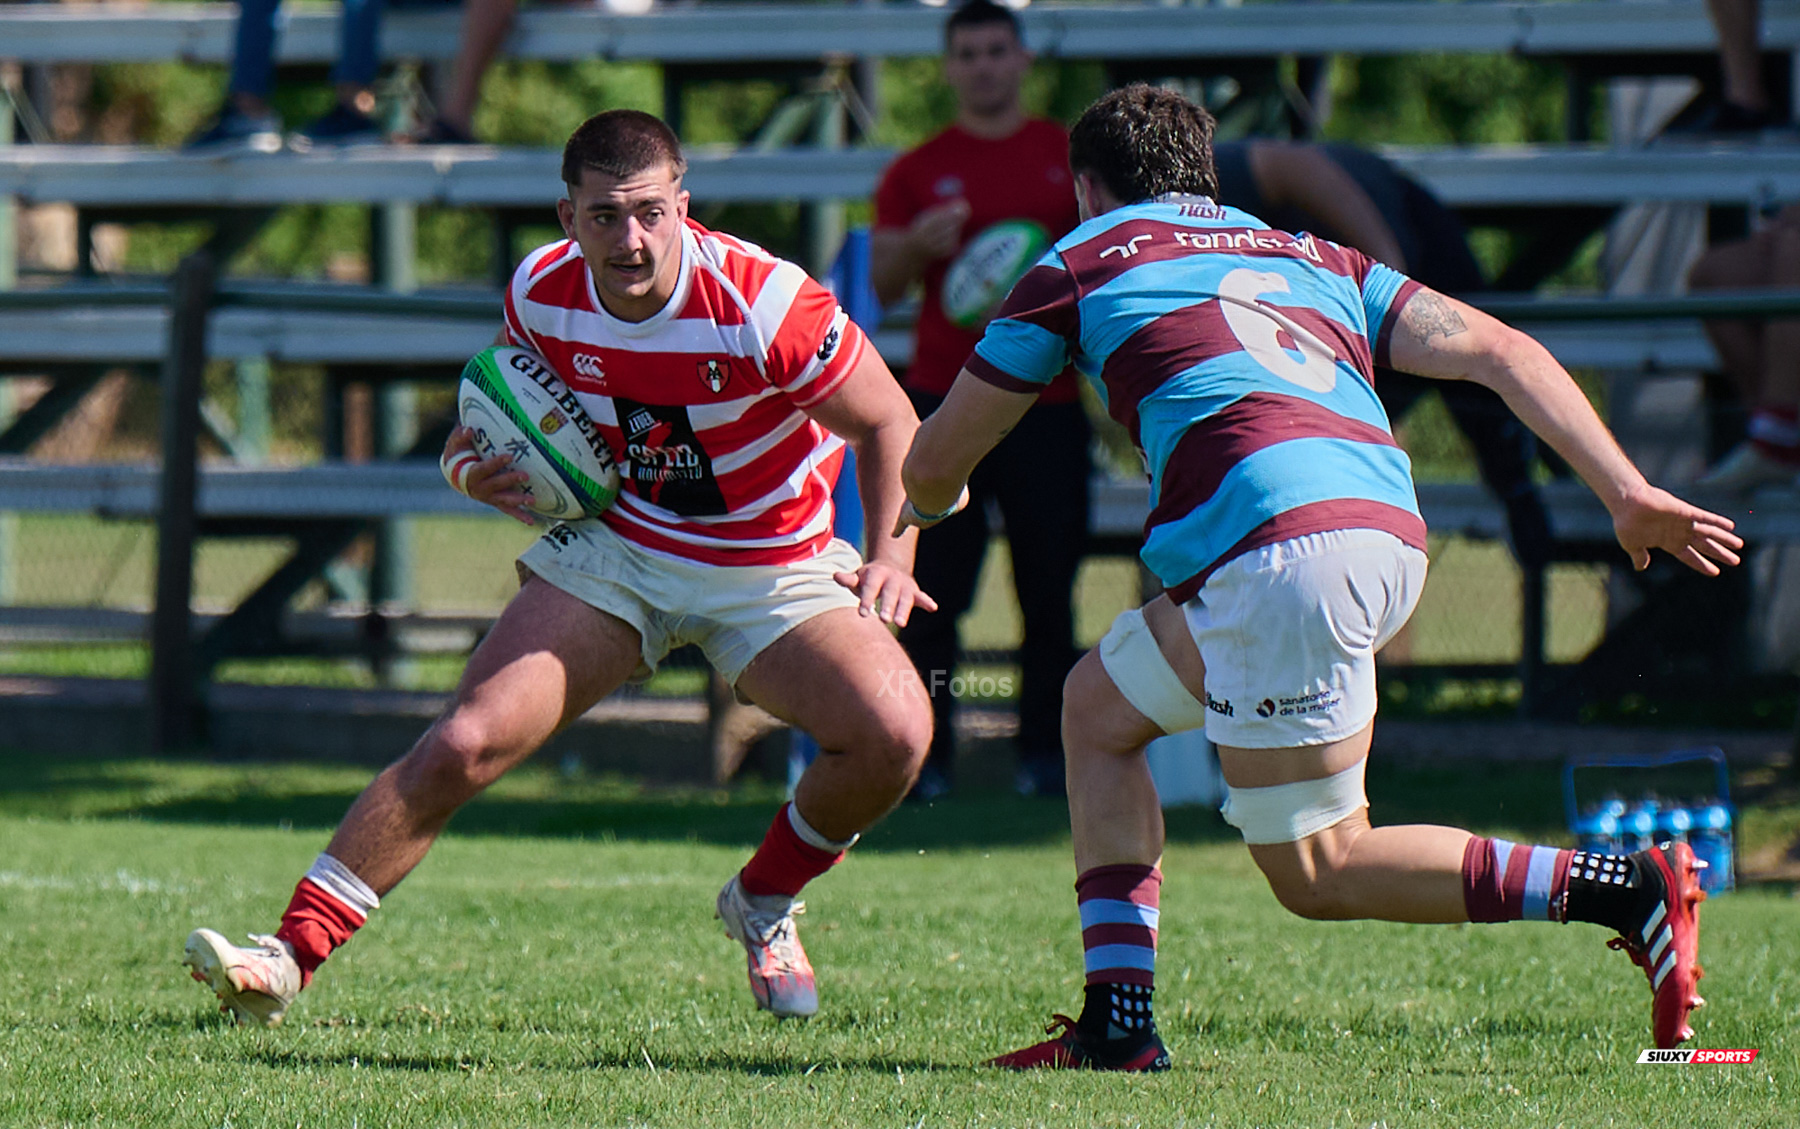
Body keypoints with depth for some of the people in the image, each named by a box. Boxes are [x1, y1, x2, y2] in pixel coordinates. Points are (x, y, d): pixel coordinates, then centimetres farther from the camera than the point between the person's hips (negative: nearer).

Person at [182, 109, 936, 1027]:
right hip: (614, 551, 2)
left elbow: (890, 424, -12)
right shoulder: (541, 294, -13)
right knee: (464, 744, -17)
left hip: (772, 565, -1)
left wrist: (891, 556, -25)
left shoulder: (762, 301, -25)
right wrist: (479, 468, -13)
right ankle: (289, 957, -11)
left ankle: (763, 907, 6)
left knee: (894, 735, -24)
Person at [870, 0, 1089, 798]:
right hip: (943, 397, 0)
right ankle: (923, 755, -5)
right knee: (934, 588, -7)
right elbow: (882, 285, 5)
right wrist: (918, 245, -16)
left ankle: (1045, 754, 5)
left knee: (1049, 588, -1)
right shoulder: (917, 172, 10)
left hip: (1046, 397, 0)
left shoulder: (1072, 159, 10)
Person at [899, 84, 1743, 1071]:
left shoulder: (1083, 261, 17)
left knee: (1317, 871, 2)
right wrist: (1628, 494, 12)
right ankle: (1117, 1023, 15)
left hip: (1282, 543, -7)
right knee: (1099, 704, 23)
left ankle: (1626, 890, -12)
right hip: (1389, 535, 7)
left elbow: (931, 464, 24)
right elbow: (1498, 351, 16)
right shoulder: (1316, 258, 30)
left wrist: (927, 507, 49)